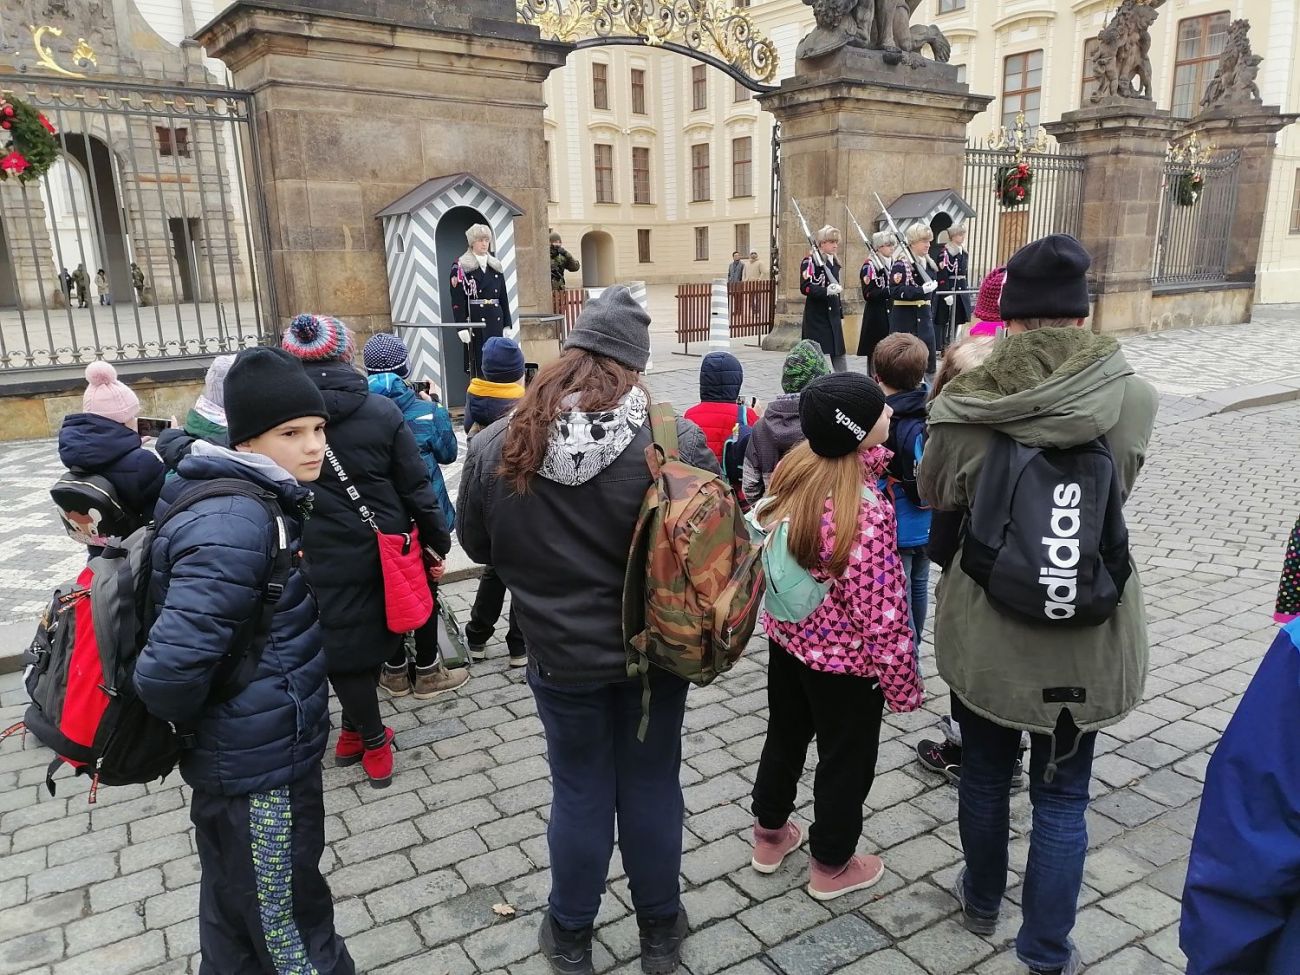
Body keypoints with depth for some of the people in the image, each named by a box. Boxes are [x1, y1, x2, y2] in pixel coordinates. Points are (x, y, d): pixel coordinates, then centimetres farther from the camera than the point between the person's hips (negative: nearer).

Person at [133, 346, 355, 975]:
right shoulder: (234, 525, -27)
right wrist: (193, 725, -13)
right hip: (259, 765, -9)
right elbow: (169, 668, -33)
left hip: (257, 752, 9)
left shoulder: (263, 499, 4)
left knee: (236, 908, 27)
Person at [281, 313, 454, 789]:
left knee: (344, 646, 12)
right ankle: (365, 734, 30)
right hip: (383, 548, 1)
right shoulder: (382, 411, -7)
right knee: (372, 639, 16)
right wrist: (438, 539, 7)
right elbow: (415, 486, -4)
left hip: (322, 554, -1)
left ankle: (367, 736, 23)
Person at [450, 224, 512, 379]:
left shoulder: (496, 266, 14)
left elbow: (504, 297, 14)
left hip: (496, 320, 5)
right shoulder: (461, 266, -2)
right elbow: (457, 300, -8)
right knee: (478, 362, -4)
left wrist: (507, 324, 9)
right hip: (474, 321, -5)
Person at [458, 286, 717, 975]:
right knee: (651, 787, 18)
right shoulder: (676, 441, -19)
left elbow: (476, 544, 1)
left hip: (563, 655, 1)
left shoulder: (498, 445, -14)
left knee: (580, 794, 19)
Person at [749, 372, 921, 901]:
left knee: (785, 736, 27)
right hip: (844, 658, -7)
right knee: (846, 759, 17)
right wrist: (904, 686, -13)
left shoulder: (794, 468, -12)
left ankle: (770, 836, 49)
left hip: (786, 636, 7)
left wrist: (872, 453, -1)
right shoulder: (867, 512, -32)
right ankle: (831, 866, 40)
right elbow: (882, 615, -24)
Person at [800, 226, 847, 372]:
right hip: (816, 317, -7)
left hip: (833, 317, 7)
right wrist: (826, 291, -29)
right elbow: (805, 288, -17)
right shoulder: (810, 261, -7)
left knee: (839, 355, 5)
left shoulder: (835, 263, 16)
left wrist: (841, 315, 21)